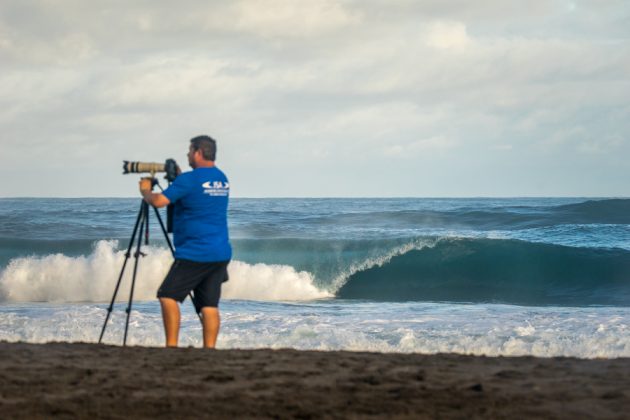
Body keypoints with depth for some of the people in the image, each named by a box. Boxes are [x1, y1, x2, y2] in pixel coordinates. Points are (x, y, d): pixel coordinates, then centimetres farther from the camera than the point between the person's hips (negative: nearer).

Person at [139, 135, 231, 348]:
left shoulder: (189, 180, -13)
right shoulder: (222, 179, 13)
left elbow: (158, 201, -14)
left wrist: (145, 190, 6)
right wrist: (178, 176, 26)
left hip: (195, 254, -8)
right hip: (221, 253, 8)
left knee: (168, 296, -1)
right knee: (209, 304, 5)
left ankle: (171, 345, -6)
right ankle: (210, 349, 0)